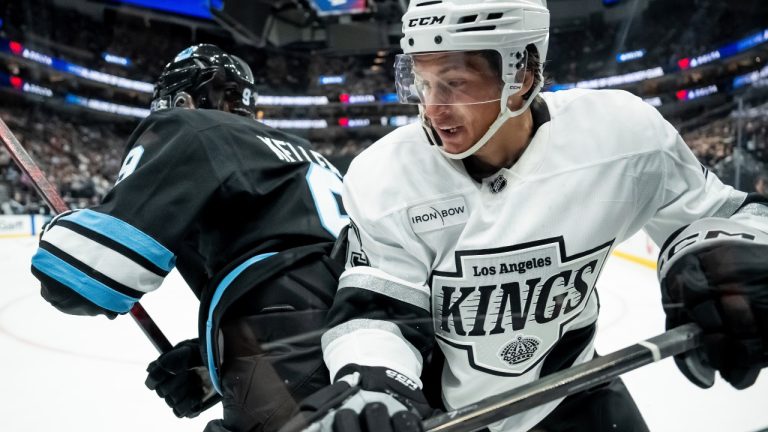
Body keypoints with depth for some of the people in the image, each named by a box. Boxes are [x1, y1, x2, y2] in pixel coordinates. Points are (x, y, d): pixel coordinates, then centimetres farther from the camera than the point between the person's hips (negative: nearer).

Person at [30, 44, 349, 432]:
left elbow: (79, 273, -9)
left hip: (291, 382, -9)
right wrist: (210, 360, 20)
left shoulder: (186, 131, 2)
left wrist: (67, 231, 13)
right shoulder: (292, 150, 25)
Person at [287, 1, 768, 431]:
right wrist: (371, 379, -40)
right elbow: (378, 308, -19)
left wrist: (724, 257, -28)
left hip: (566, 386, 1)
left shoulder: (619, 131, -19)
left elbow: (706, 210, -6)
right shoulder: (383, 178, -20)